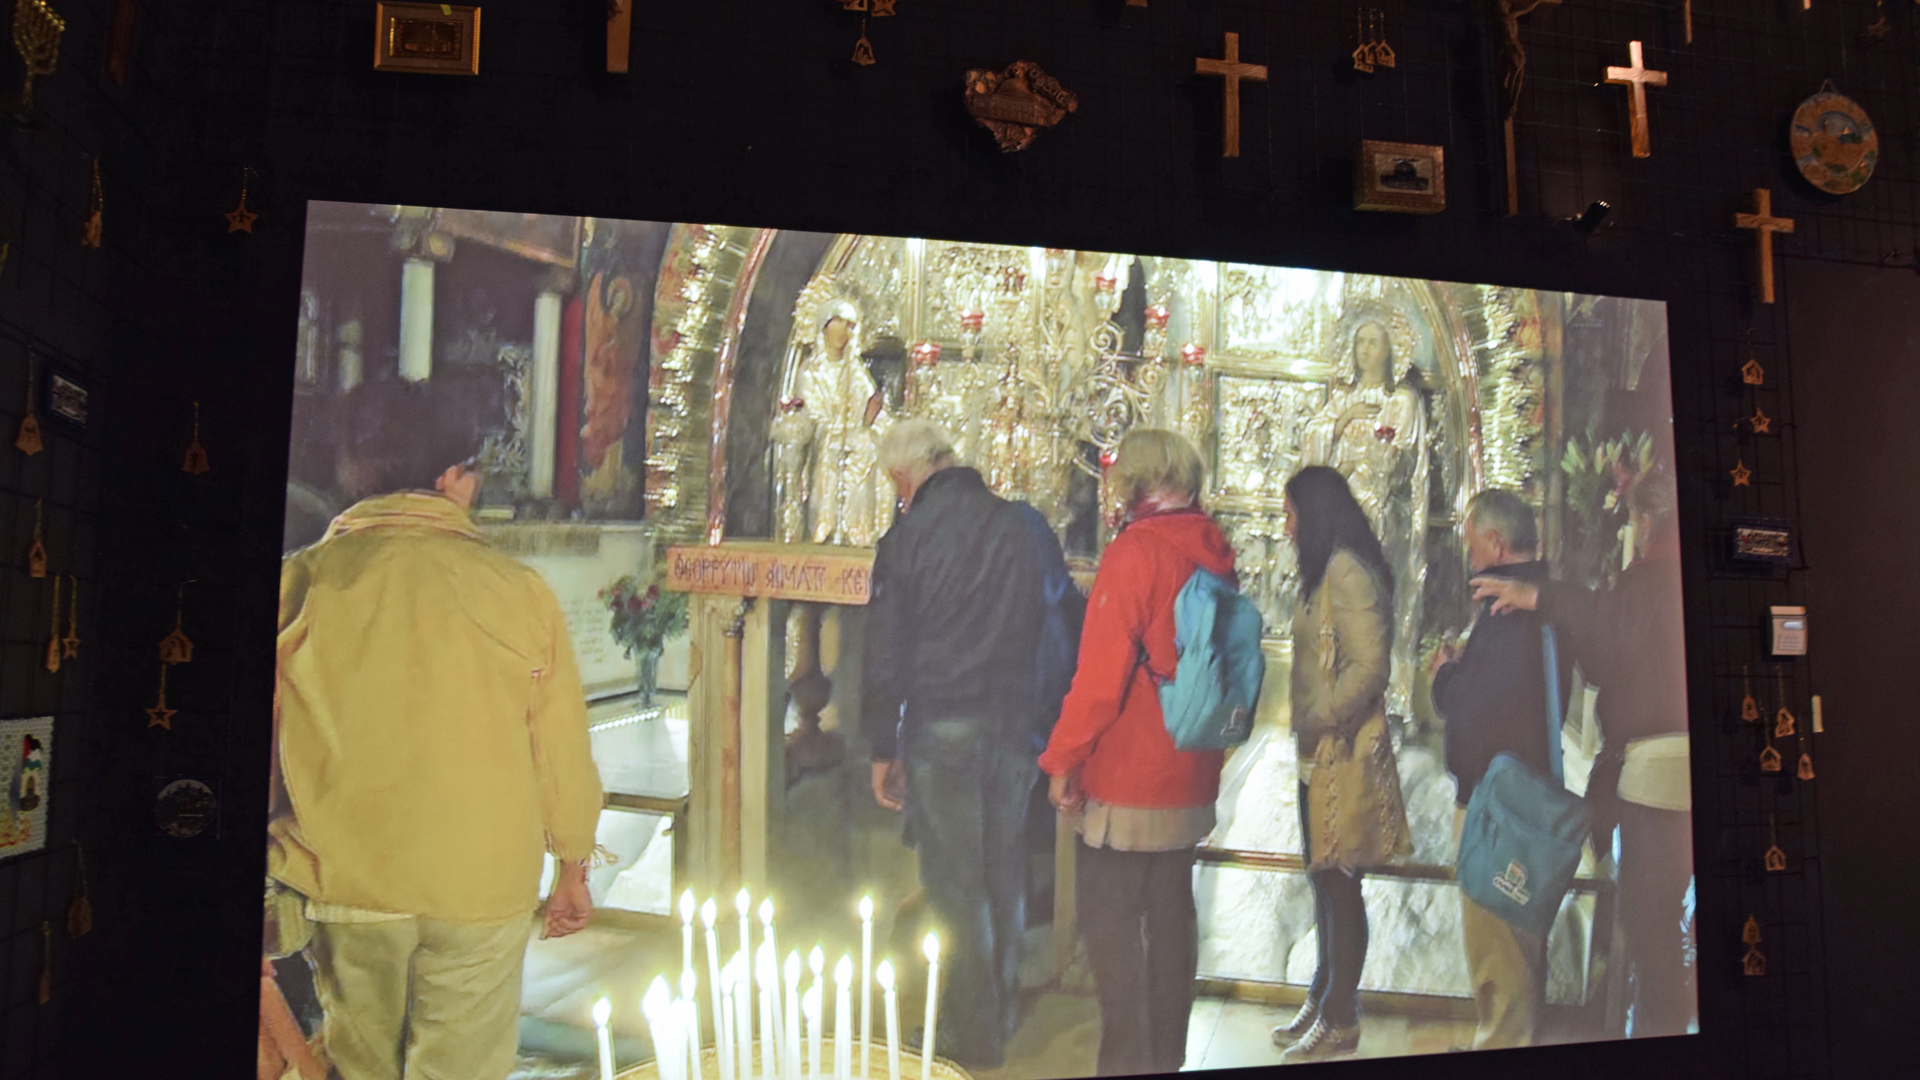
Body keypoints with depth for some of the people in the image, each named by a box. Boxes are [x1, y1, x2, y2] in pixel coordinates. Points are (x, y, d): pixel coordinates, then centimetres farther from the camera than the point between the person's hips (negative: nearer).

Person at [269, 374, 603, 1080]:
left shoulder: (301, 583, -8)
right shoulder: (518, 591, -12)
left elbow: (257, 743, 0)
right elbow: (563, 753, -5)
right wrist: (573, 870, 11)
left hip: (345, 884, 2)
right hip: (484, 888, -1)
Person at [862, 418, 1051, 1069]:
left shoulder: (907, 536, -9)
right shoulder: (1020, 525, 1)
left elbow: (886, 653, -7)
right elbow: (1049, 628, 9)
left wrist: (883, 749, 1)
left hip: (940, 729, -4)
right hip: (1013, 725, 5)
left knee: (954, 884, 6)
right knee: (1005, 876, 18)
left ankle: (972, 1038, 16)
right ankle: (1003, 1013, 34)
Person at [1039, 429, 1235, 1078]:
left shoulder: (1135, 550, -16)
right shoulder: (1213, 553, 5)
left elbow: (1101, 669, -19)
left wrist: (1062, 758, -10)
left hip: (1126, 779, -7)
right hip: (1189, 777, 8)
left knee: (1110, 924, 4)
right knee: (1171, 916, 17)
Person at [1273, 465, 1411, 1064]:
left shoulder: (1347, 572, -16)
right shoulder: (1326, 572, 14)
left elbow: (1369, 667, -22)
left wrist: (1317, 723, -16)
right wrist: (1307, 730, 11)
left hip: (1343, 754, -9)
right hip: (1319, 755, 9)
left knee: (1340, 883, 2)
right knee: (1324, 879, 16)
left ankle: (1340, 1020, 15)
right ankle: (1324, 999, 29)